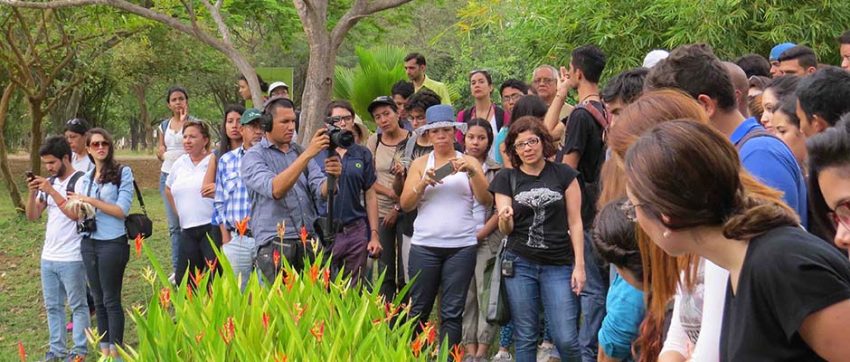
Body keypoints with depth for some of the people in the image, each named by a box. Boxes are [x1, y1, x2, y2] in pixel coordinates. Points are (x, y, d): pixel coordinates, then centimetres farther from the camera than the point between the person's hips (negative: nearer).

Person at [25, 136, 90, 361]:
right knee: (52, 306, 13)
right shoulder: (48, 182, 10)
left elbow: (75, 213, -22)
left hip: (71, 257, -7)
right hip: (48, 256, 7)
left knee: (77, 305, 3)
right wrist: (33, 193, -7)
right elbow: (32, 216, 10)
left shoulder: (80, 181, -11)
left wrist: (51, 191, -22)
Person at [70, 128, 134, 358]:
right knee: (98, 299, 11)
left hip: (112, 243, -6)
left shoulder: (123, 173, -5)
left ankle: (116, 352, 8)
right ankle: (104, 350, 18)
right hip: (89, 243, 6)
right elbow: (80, 211, 18)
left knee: (111, 299, 0)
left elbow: (122, 210, -12)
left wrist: (91, 201, -14)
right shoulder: (86, 178, 12)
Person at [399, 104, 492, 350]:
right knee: (418, 309, 3)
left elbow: (487, 201, -1)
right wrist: (424, 182, -12)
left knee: (452, 312, 0)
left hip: (461, 247, 0)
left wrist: (472, 172, -15)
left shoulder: (469, 162, 9)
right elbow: (405, 204, 3)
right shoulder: (420, 164, 11)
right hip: (424, 246, 1)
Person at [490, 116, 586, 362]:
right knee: (525, 338, 5)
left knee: (566, 339, -7)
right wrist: (505, 218, -20)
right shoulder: (506, 179, 5)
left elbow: (575, 222, 2)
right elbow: (506, 230, 4)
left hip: (559, 265, -1)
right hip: (520, 265, 1)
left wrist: (579, 265, -4)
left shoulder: (563, 174, 2)